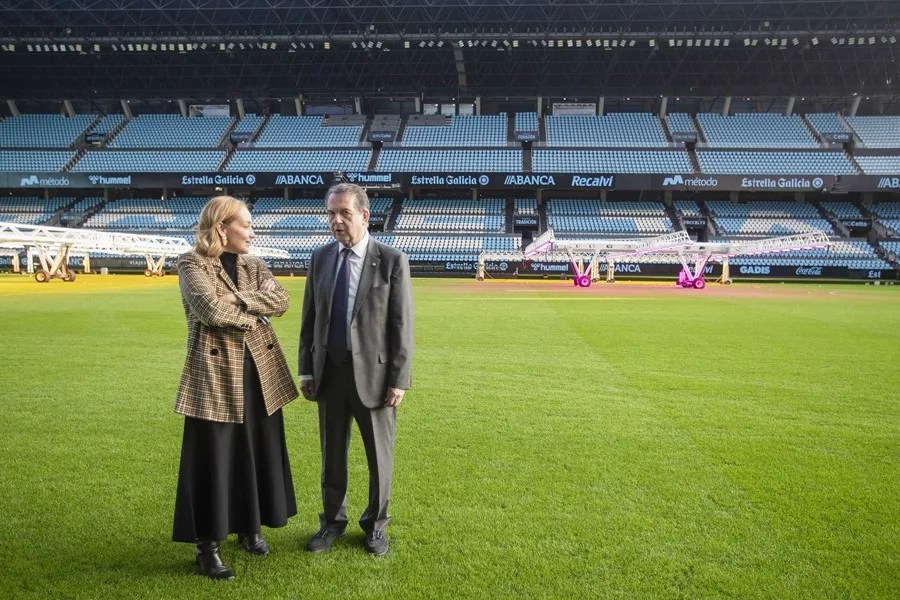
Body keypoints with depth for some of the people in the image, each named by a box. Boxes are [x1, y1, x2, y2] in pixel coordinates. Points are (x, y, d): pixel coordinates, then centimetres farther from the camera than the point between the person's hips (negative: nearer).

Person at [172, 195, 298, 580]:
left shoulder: (254, 266, 12)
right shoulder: (192, 265, -4)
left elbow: (281, 301, -6)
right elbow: (211, 309, -21)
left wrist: (236, 299, -16)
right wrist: (253, 312, -8)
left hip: (259, 372, 6)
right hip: (216, 374, -5)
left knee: (258, 453, 14)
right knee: (213, 459, 2)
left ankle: (250, 527, 33)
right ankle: (207, 547, 17)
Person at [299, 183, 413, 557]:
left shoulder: (392, 261, -8)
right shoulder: (320, 258, 5)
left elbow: (402, 326, -8)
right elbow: (309, 319, 8)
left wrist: (399, 380, -11)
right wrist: (306, 371, 5)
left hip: (374, 373, -3)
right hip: (330, 372, 3)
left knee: (380, 455, 12)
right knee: (332, 453, 16)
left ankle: (375, 524, 33)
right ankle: (332, 521, 36)